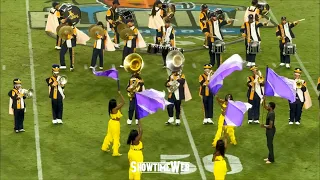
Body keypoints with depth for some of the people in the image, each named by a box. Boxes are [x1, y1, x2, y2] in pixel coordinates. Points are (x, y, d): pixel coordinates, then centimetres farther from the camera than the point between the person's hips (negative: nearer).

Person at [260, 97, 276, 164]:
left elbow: (270, 126, -28)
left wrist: (264, 126, -12)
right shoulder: (270, 111, -2)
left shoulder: (271, 114, -28)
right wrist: (264, 100, 1)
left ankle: (271, 159, 9)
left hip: (271, 130, -10)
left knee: (270, 144, 0)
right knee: (269, 144, 19)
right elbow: (264, 106, 17)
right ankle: (270, 157, 30)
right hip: (268, 130, 10)